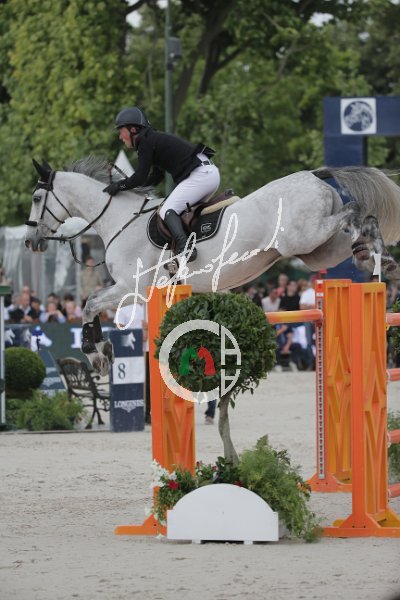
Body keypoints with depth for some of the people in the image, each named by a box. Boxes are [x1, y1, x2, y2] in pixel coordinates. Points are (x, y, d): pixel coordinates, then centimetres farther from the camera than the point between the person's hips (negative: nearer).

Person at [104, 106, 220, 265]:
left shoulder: (146, 142, -5)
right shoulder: (154, 139, 24)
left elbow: (140, 178, -8)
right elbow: (156, 177, 29)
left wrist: (119, 185, 6)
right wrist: (126, 184, 24)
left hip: (200, 174, -10)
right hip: (210, 172, 10)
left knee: (168, 210, -16)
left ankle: (185, 249, -37)